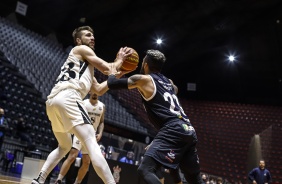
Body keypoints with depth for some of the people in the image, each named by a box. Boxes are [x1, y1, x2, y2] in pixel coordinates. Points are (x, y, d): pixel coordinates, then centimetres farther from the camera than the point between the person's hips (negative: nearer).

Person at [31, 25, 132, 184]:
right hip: (67, 98, -10)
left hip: (53, 101, 10)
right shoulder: (81, 49, 10)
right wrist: (120, 59, 22)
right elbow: (108, 70, 4)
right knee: (92, 145, -17)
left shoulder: (85, 66, 35)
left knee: (65, 147, 27)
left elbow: (99, 90, 32)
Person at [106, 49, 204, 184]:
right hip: (188, 130, 8)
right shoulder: (168, 82, 25)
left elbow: (112, 84, 5)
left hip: (173, 130, -8)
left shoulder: (143, 79, 4)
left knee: (145, 170, -12)